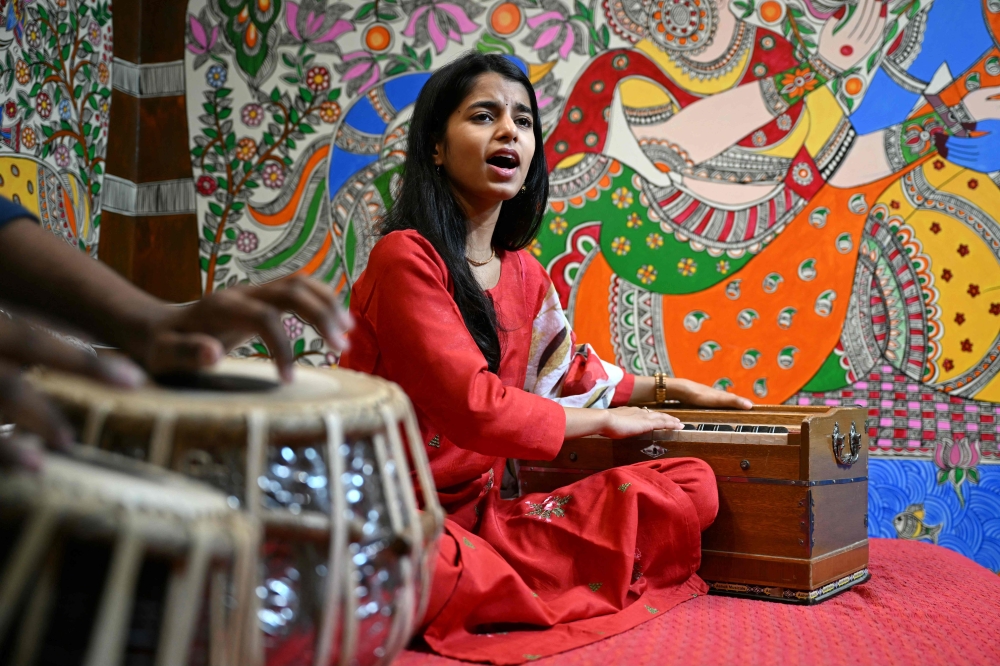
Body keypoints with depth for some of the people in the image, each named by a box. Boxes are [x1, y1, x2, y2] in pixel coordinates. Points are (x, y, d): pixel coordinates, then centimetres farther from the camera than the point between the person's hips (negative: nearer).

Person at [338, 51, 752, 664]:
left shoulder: (524, 274, 11)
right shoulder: (406, 260, -14)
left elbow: (568, 373, 28)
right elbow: (474, 407, -19)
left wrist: (668, 387, 27)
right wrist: (604, 419, -6)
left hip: (485, 514, 8)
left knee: (692, 486, -6)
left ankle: (481, 589, -12)